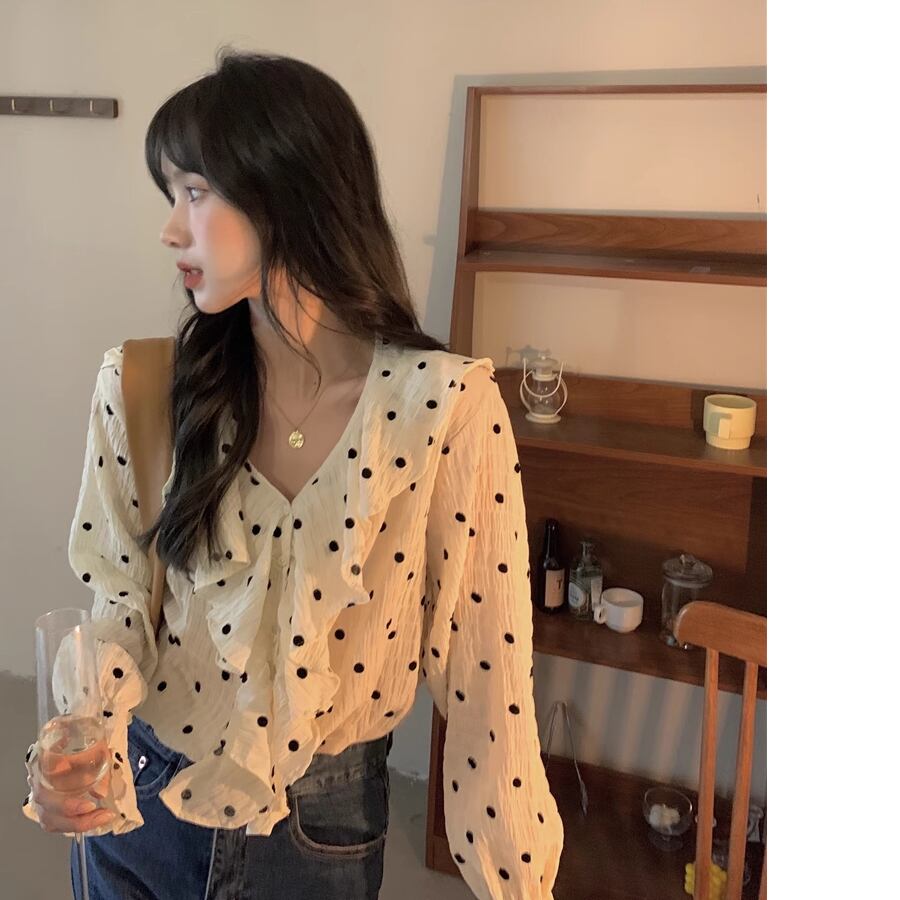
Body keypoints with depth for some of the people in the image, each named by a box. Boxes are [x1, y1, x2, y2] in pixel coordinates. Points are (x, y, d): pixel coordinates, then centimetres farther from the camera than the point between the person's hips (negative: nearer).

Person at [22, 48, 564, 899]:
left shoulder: (445, 406, -22)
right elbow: (116, 590, -2)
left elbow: (483, 663, -15)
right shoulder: (138, 385, -13)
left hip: (325, 821, -2)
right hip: (136, 798, 3)